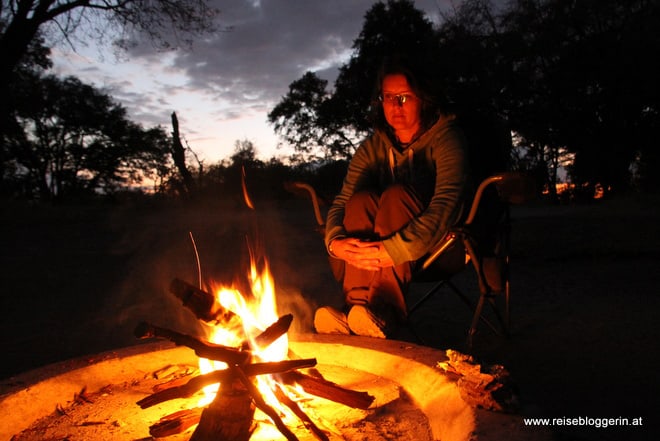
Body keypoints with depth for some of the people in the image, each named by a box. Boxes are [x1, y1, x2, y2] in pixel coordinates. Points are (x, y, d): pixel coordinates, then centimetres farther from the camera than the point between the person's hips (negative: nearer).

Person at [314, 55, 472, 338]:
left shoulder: (445, 138, -10)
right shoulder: (372, 148, 4)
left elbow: (447, 202, -26)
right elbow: (340, 203, -5)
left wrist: (396, 249, -39)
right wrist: (335, 241, -28)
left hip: (441, 244, -3)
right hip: (380, 250, 4)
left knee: (396, 196, -31)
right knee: (361, 200, -26)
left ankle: (384, 311, -43)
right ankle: (356, 306, -38)